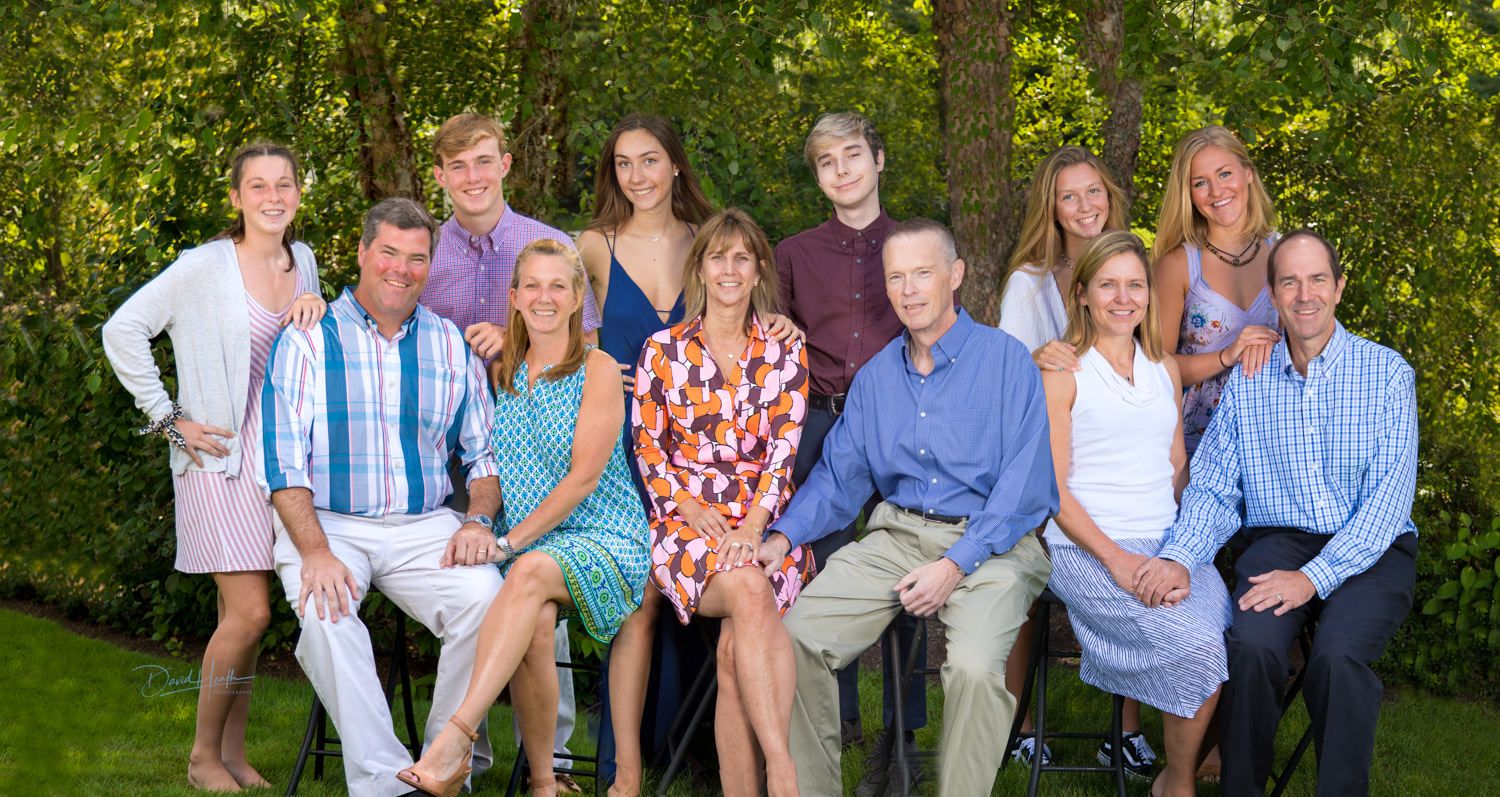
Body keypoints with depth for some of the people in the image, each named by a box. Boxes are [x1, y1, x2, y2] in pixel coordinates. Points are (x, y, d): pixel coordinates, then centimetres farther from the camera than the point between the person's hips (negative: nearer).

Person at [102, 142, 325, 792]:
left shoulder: (302, 259, 10)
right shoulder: (205, 267, -9)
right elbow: (122, 331, -9)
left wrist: (317, 308, -1)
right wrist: (170, 418, -10)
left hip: (279, 452, 6)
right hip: (221, 454, -6)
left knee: (243, 612, 9)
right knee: (250, 613, -10)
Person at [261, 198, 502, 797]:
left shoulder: (452, 347, 12)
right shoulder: (306, 341, 2)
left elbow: (485, 453, 15)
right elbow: (283, 463, -6)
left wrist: (479, 520, -7)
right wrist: (315, 552, -20)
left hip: (424, 525, 2)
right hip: (327, 523, -2)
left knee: (486, 595, -27)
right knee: (325, 610, -34)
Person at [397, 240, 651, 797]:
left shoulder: (598, 370, -1)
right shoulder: (503, 373, 16)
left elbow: (583, 478, -8)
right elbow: (492, 469, 21)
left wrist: (510, 542, -13)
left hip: (603, 539, -4)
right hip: (526, 546, 4)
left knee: (532, 573, -34)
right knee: (533, 623, -29)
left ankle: (454, 743, -43)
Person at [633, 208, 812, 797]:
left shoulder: (783, 354, 12)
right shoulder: (663, 350, 10)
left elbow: (783, 449, 2)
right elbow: (648, 448, 7)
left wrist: (752, 527, -14)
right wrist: (697, 514, -8)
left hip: (764, 522, 1)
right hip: (686, 519, -1)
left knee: (736, 646, -29)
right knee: (749, 593, -34)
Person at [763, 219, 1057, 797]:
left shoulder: (1007, 361, -3)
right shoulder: (876, 376, 15)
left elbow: (1025, 487, -10)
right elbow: (838, 475, 15)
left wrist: (955, 565, -17)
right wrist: (783, 537, -3)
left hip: (989, 543, -5)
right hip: (895, 538, 5)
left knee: (974, 667, -32)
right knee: (797, 636, -14)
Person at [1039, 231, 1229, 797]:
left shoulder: (1163, 370, 18)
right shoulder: (1062, 373, 0)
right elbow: (1053, 488, -5)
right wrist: (1115, 558, -16)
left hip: (1169, 546, 6)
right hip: (1087, 550, -5)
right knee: (1198, 648, -26)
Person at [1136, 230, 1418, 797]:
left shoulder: (1386, 373, 0)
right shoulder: (1246, 383, 9)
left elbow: (1389, 497, -8)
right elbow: (1212, 489, 6)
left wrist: (1313, 578, -20)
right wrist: (1178, 557, -17)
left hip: (1373, 551, -2)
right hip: (1277, 542, 2)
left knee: (1337, 655, -32)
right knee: (1251, 646, -29)